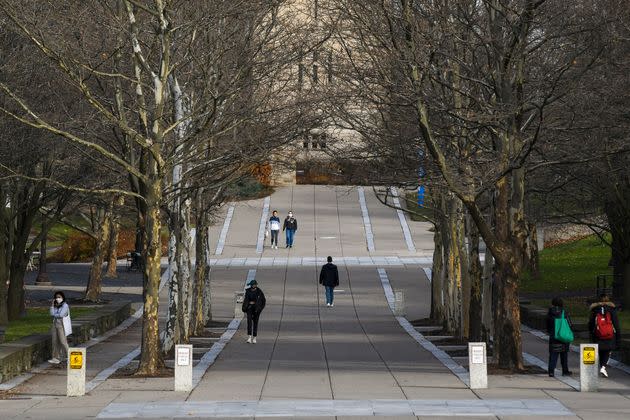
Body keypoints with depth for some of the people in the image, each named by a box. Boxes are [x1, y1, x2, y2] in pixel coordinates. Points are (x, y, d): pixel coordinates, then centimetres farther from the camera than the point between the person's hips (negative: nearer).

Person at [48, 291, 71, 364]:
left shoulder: (65, 305, -7)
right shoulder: (55, 306, 12)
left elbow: (61, 315, -17)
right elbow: (52, 313, -1)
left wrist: (54, 315, -1)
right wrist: (52, 305, -4)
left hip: (62, 325, -7)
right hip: (55, 324, 7)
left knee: (63, 341, -8)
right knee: (55, 341, 4)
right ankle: (56, 358, 8)